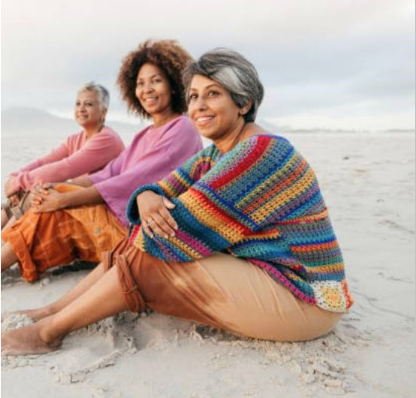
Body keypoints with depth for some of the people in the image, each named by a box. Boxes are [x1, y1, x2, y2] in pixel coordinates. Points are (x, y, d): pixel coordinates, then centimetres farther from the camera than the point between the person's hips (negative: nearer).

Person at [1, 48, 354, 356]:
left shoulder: (260, 151, -21)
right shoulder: (214, 156, 8)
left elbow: (184, 226, -24)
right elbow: (164, 191, 3)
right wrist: (147, 198, -21)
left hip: (300, 299, -8)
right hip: (259, 272, 8)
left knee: (150, 256, -17)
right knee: (147, 244, 0)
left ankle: (50, 330, -2)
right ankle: (51, 312, 8)